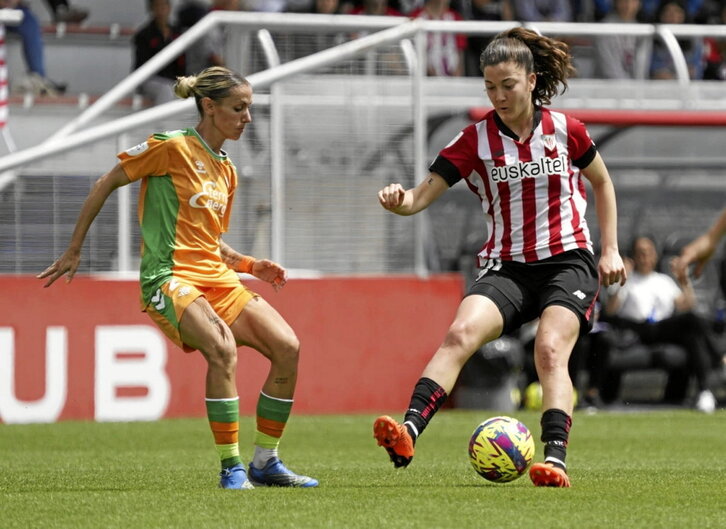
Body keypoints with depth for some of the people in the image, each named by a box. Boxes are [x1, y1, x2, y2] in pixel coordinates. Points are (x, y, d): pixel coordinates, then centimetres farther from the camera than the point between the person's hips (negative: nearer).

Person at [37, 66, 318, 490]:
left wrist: (251, 266, 10)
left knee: (287, 347, -9)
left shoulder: (227, 171, 17)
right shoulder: (172, 147, -6)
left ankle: (266, 462, 4)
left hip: (215, 278, 8)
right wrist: (74, 251, 3)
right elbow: (105, 185, 1)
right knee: (223, 348, -32)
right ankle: (231, 469, -24)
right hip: (169, 278, -8)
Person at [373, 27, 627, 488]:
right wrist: (399, 201, -30)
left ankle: (556, 459, -30)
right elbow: (424, 194, -6)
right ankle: (408, 432, -38)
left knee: (550, 350, -25)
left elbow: (602, 182, 19)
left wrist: (610, 250, 12)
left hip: (568, 261, -1)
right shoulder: (476, 139, 1)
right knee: (461, 333, -24)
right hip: (506, 267, 1)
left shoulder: (565, 130, 1)